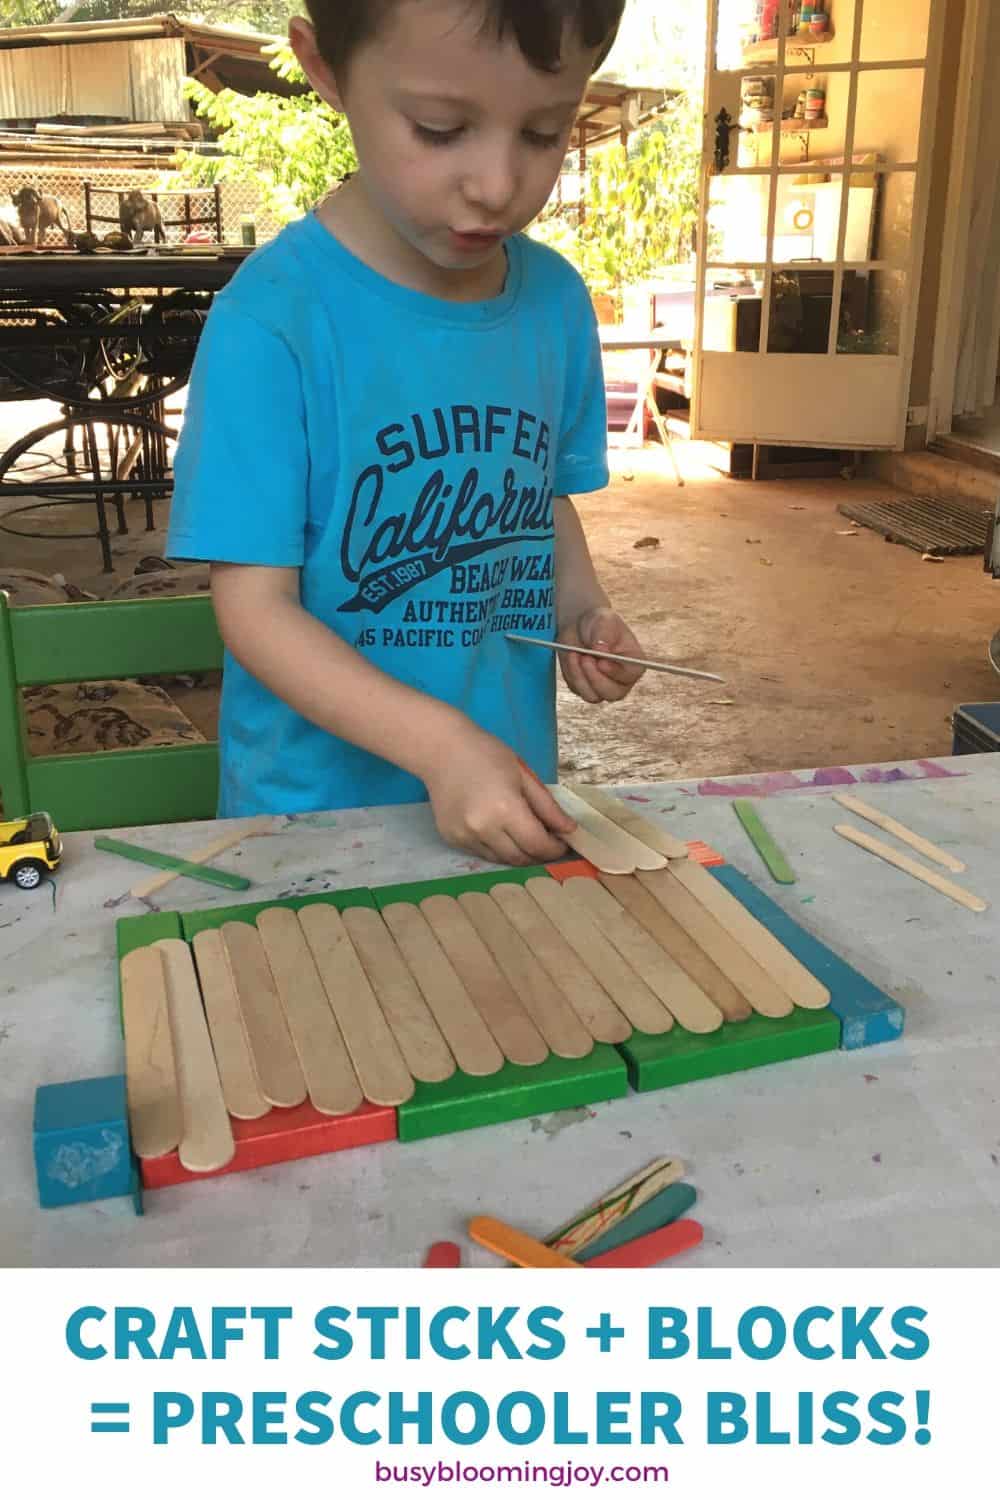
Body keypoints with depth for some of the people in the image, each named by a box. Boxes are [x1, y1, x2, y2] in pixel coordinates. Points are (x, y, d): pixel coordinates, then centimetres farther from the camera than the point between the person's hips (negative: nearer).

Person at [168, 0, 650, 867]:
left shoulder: (558, 302, -3)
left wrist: (585, 612, -7)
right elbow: (257, 608, -19)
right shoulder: (272, 322, -20)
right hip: (318, 806, -4)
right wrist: (439, 741, -30)